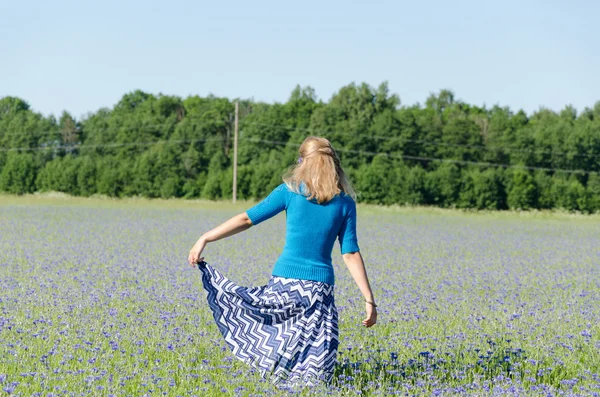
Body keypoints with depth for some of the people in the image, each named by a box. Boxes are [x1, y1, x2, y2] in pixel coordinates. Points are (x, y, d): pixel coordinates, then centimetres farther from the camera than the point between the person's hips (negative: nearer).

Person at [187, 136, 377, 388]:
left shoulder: (290, 192, 0)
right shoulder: (345, 203, 4)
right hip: (321, 289, 1)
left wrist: (204, 239, 2)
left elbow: (246, 219, -2)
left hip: (285, 284, -1)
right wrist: (369, 299, 2)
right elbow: (350, 254, -1)